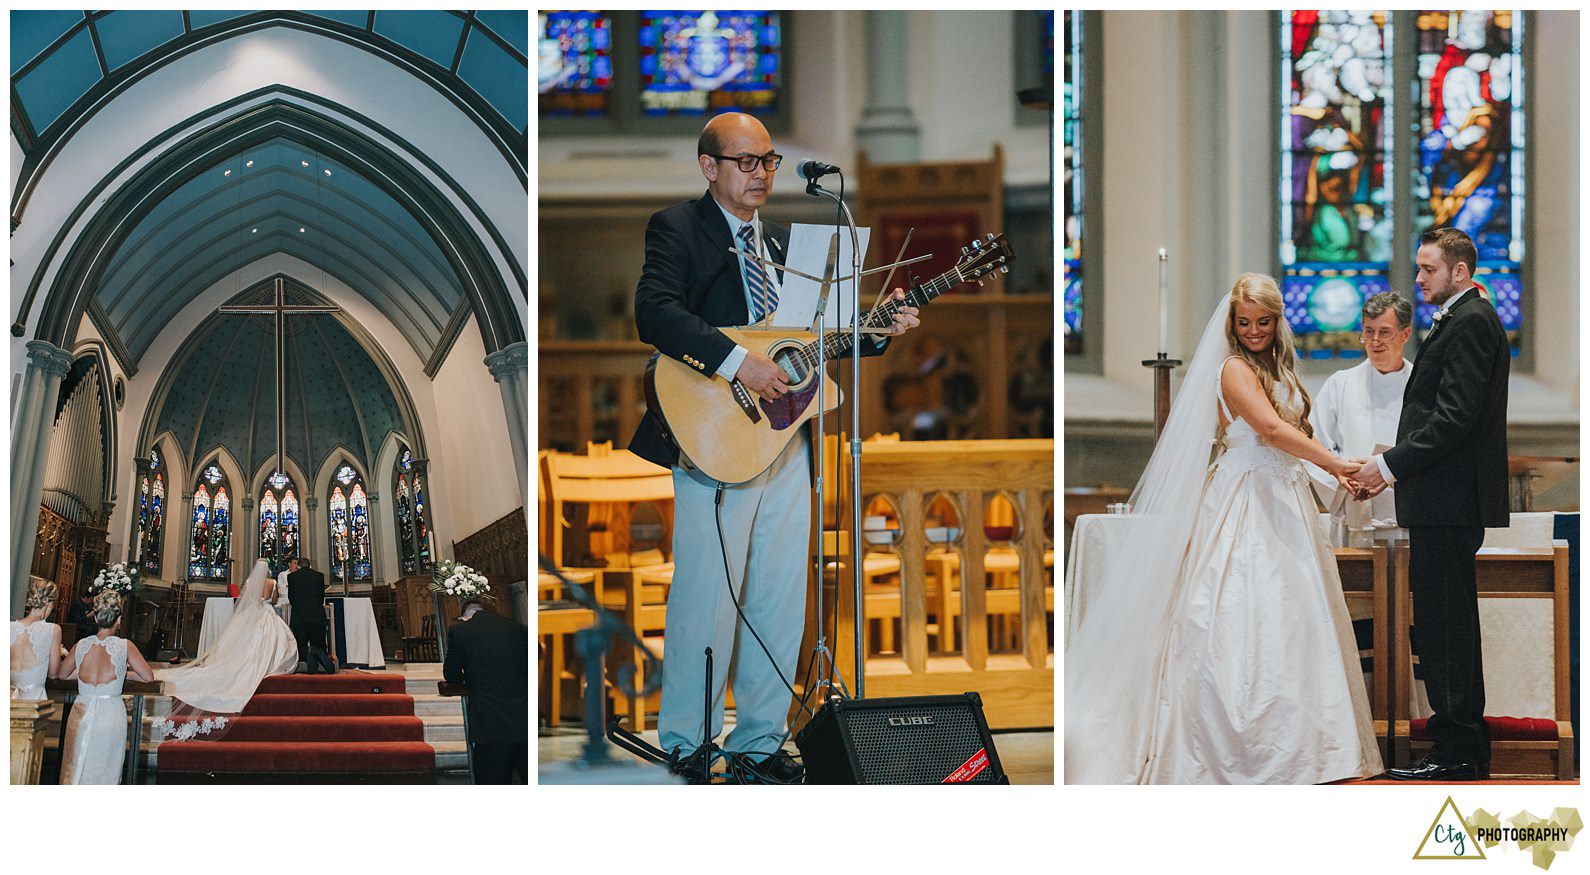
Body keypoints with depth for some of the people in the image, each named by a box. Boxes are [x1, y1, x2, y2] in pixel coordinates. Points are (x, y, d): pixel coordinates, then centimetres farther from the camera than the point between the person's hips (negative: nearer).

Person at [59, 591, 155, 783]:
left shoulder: (81, 645, 0)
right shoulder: (125, 646, -7)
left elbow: (62, 674, 14)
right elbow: (148, 676, -3)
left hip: (82, 713, 2)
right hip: (112, 714, -2)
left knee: (75, 771, 11)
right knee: (106, 773, 6)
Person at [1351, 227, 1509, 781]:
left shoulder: (1470, 322, -12)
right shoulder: (1463, 320, 20)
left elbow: (1455, 416, -20)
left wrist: (1394, 464, -17)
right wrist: (1393, 465, 13)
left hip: (1449, 501, -11)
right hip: (1444, 502, 11)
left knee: (1445, 624, -9)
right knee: (1444, 624, 13)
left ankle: (1458, 752, -6)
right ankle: (1465, 748, 18)